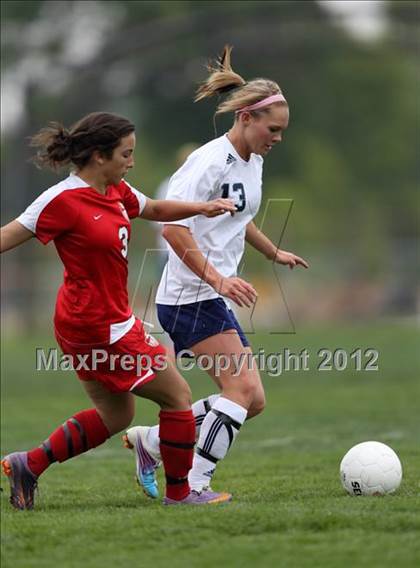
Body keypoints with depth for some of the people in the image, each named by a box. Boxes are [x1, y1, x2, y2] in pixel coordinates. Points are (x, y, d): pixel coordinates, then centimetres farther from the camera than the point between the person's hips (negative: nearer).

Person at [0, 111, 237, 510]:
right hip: (98, 327, -10)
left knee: (116, 416, 19)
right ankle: (179, 492, 14)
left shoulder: (116, 191, 6)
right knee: (177, 396, 1)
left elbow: (154, 210, 24)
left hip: (105, 320, 10)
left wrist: (201, 207, 8)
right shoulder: (64, 200, -19)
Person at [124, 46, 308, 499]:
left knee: (251, 401, 5)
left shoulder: (253, 161, 14)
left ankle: (151, 441, 14)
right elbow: (173, 228, -24)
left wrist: (274, 253, 41)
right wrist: (218, 279, -28)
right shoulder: (210, 161, -16)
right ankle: (194, 484, -15)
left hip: (215, 297, 10)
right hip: (190, 296, -10)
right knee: (242, 389, -18)